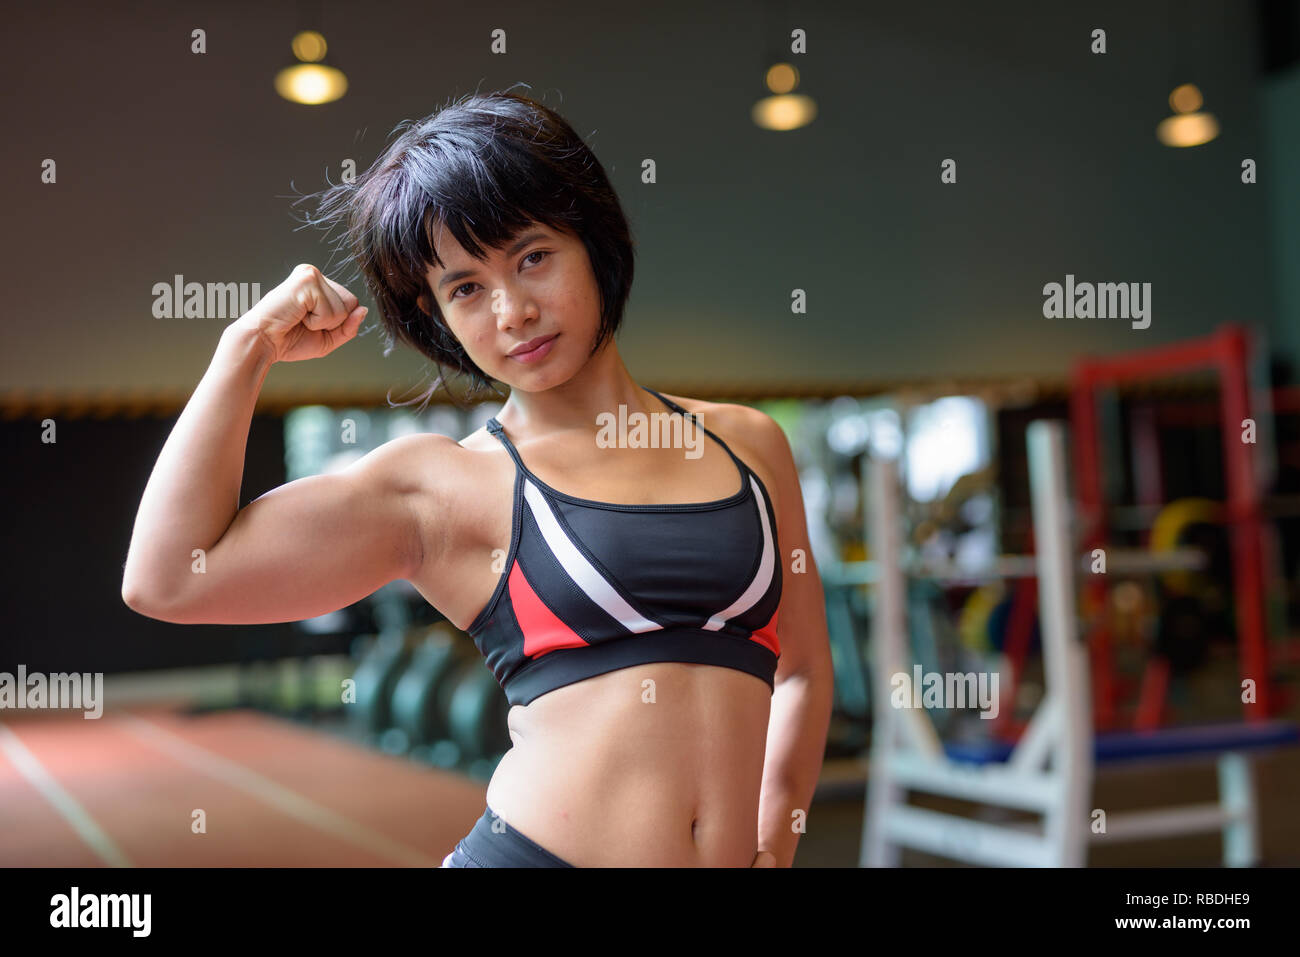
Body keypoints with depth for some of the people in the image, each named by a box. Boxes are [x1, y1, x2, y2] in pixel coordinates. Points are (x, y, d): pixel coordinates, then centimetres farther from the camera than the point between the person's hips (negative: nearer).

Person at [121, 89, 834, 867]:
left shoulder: (746, 441, 9)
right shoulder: (440, 486, 0)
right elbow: (166, 578, -7)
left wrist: (772, 842, 6)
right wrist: (248, 350, -4)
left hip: (728, 857, 1)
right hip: (533, 849, 0)